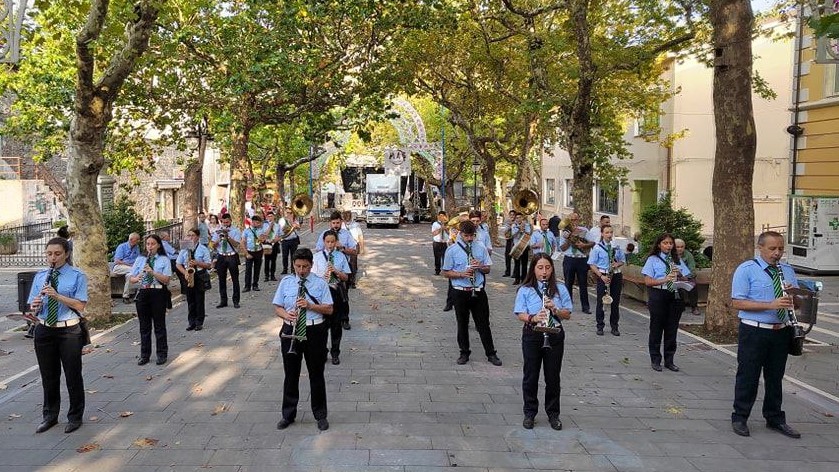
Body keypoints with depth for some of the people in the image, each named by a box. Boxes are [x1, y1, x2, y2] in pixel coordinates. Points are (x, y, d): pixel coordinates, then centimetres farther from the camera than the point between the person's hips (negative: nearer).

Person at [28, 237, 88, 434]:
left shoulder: (77, 276, -4)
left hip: (69, 331, -4)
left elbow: (80, 305, -12)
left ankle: (75, 417, 21)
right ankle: (50, 416, 31)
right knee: (48, 376, 14)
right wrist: (35, 306, -14)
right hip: (44, 331, 4)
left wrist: (57, 295, -23)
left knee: (73, 375, 5)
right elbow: (34, 307, 9)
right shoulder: (40, 276, 8)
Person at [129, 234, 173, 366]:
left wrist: (152, 272, -22)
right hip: (143, 293, 4)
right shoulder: (140, 259, 10)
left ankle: (162, 354, 13)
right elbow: (131, 278, 8)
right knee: (144, 326, 9)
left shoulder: (164, 260, -1)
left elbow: (166, 279, -10)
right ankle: (144, 355, 19)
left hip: (158, 293, -3)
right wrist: (136, 278, -15)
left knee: (159, 325, 3)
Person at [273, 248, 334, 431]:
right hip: (291, 331, 2)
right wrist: (286, 314, -17)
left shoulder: (320, 283, -2)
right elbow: (277, 307, 5)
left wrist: (310, 305, -19)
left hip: (314, 332, -1)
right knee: (291, 375, 12)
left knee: (316, 375, 9)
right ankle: (288, 415, 29)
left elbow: (329, 309, -3)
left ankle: (320, 415, 25)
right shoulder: (285, 282, 3)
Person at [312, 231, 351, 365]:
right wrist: (322, 277, -19)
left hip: (337, 292, 1)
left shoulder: (341, 256, 3)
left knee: (336, 324, 7)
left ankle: (335, 353, 19)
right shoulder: (317, 256, 0)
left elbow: (346, 277, 3)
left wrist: (336, 271, -16)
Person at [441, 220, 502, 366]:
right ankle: (464, 353, 25)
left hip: (478, 291, 1)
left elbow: (487, 269, 10)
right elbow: (446, 273, -2)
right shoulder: (452, 250, -4)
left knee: (483, 323, 8)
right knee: (462, 324, 11)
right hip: (460, 292, -1)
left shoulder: (481, 248, 3)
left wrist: (480, 266, -13)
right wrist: (461, 274, -18)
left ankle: (491, 354, 18)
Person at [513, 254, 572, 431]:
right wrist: (533, 318, -25)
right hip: (532, 336, -1)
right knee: (530, 376, 7)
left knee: (553, 376, 9)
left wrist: (555, 309, -18)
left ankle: (553, 414, 25)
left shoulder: (560, 289, 2)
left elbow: (568, 314, 2)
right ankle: (530, 413, 22)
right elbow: (520, 314, -6)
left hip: (555, 336, 1)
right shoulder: (525, 290, -2)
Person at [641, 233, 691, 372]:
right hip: (658, 296, -3)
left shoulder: (677, 260, 13)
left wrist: (679, 275, -11)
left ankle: (669, 360, 18)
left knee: (672, 329, 7)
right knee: (656, 329, 4)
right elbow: (647, 281, -7)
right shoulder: (653, 259, 1)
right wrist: (665, 280, -20)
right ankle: (655, 360, 14)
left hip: (675, 297, 4)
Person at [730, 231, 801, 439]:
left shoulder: (788, 271, 12)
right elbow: (737, 303, -15)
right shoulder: (746, 270, -7)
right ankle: (740, 418, 16)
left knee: (776, 377, 17)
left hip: (782, 331, 6)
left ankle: (775, 419, 31)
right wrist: (771, 305, -23)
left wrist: (792, 295, -7)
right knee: (748, 376, 3)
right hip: (754, 332, -6)